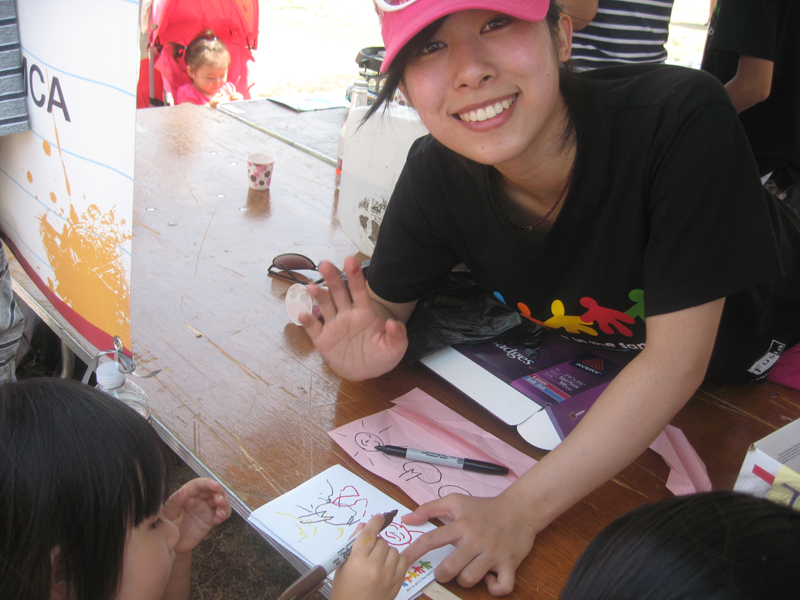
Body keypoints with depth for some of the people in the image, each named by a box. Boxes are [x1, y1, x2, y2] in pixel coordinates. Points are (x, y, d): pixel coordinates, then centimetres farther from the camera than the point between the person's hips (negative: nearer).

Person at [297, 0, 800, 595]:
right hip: (602, 367, 3)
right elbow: (385, 301, -9)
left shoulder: (684, 117, -38)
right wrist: (368, 347, -35)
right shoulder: (437, 172, -24)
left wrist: (519, 510, -42)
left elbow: (677, 359, -37)